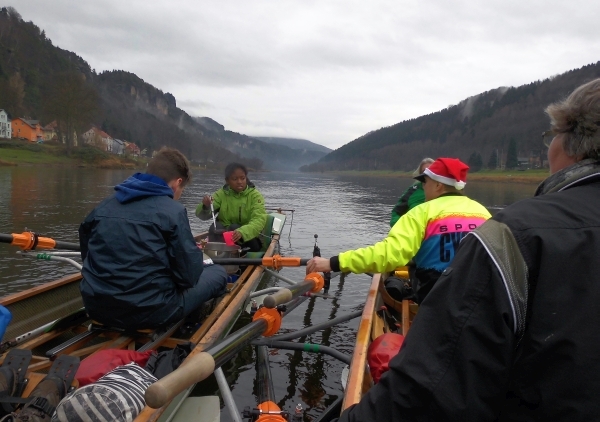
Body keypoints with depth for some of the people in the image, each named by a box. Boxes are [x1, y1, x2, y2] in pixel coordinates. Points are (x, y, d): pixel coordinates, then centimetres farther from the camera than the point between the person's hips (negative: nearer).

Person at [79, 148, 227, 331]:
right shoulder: (172, 210, -11)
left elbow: (87, 252, 18)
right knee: (218, 273, 14)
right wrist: (195, 254, 12)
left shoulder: (104, 205, 7)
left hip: (96, 307, 7)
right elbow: (188, 276, -12)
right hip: (148, 311, -7)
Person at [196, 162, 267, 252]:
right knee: (215, 227, -25)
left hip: (248, 238, -2)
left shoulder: (255, 195, -8)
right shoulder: (221, 194, 0)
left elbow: (259, 220, -24)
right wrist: (205, 206, -34)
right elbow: (203, 215, -9)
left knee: (234, 227, -29)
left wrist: (242, 232, -44)